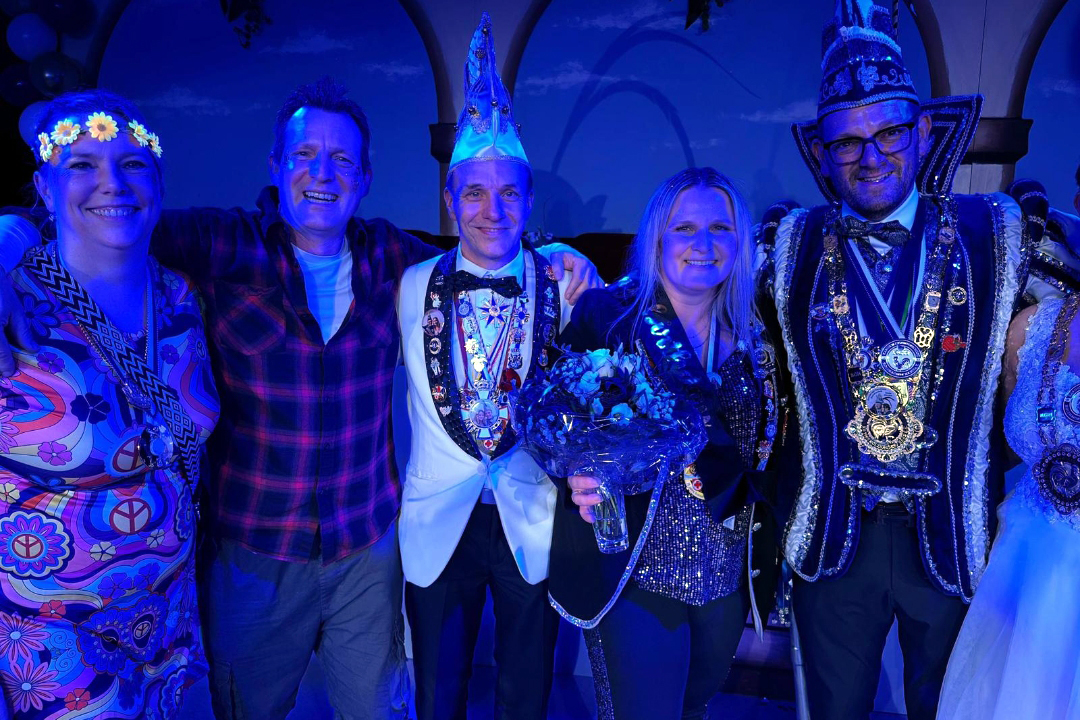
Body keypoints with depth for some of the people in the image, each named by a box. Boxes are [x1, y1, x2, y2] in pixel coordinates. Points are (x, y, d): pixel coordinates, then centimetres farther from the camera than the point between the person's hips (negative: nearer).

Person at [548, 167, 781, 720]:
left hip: (728, 579, 5)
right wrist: (579, 478, -27)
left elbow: (763, 449, 8)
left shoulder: (754, 332, 2)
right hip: (635, 576, -4)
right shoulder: (605, 314, -9)